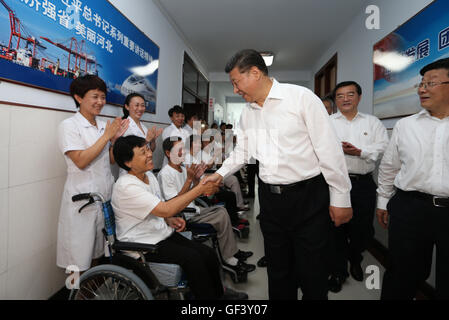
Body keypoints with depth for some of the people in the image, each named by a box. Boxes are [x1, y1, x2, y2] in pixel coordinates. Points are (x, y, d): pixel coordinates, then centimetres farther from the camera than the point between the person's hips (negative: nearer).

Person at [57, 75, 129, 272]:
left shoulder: (103, 125, 9)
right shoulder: (69, 126, -8)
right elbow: (81, 161, -19)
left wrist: (116, 138, -5)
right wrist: (107, 136, -16)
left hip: (105, 194, 6)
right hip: (82, 196, -6)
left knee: (98, 250, 18)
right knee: (79, 258, 3)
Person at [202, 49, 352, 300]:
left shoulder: (301, 97, -10)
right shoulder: (248, 112, 9)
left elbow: (329, 149, -11)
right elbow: (241, 152, 20)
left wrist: (340, 198, -10)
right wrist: (220, 174, 7)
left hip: (308, 197, -5)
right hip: (270, 198, 5)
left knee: (311, 274, 7)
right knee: (278, 270, 18)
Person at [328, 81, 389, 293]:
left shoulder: (373, 122, 13)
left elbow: (384, 148, 0)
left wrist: (360, 151, -12)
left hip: (364, 184, 2)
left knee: (364, 229, 9)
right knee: (337, 229, 5)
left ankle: (355, 260, 40)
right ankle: (338, 271, 23)